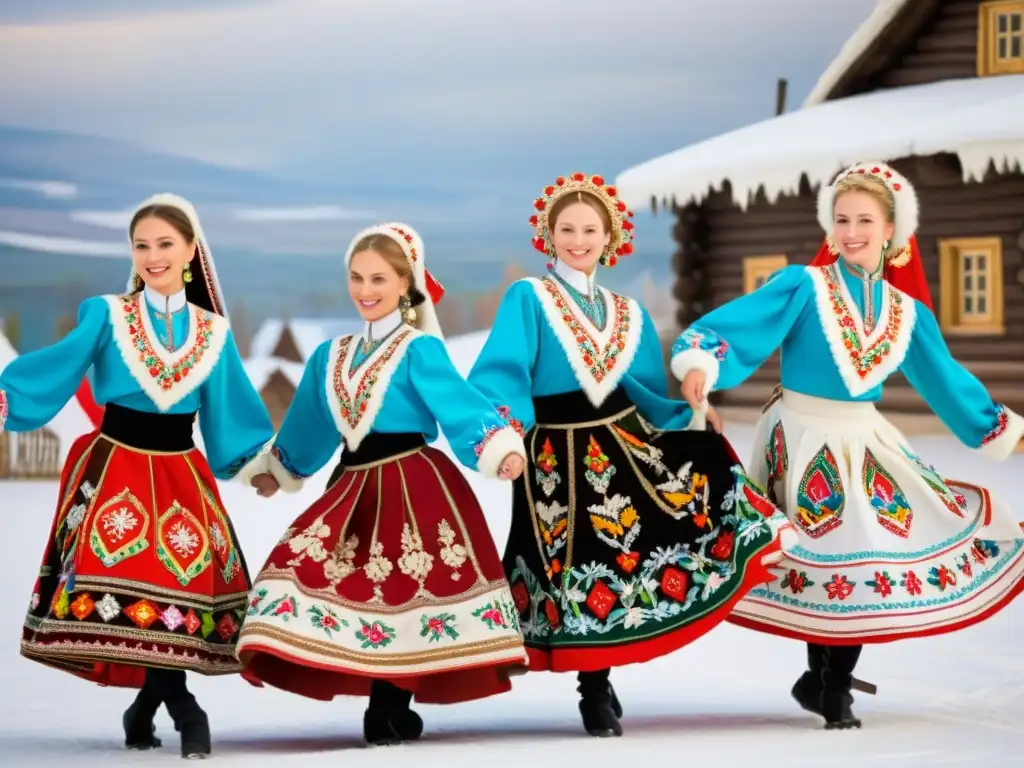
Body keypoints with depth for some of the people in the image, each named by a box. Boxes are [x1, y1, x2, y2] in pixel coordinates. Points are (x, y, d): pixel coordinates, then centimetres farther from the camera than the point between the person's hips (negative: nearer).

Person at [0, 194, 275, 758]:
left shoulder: (213, 331, 8)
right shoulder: (107, 315, 0)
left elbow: (231, 409, 15)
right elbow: (57, 366, -12)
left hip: (179, 474, 3)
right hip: (115, 467, -3)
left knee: (177, 586, -4)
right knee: (124, 587, -14)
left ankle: (146, 709, 11)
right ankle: (181, 708, -7)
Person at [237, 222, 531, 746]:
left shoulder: (419, 350, -5)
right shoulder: (330, 357, 14)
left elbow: (459, 404, -17)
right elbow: (309, 427, 28)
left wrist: (500, 448, -32)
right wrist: (278, 469, 39)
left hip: (414, 487, -6)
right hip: (356, 489, 6)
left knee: (400, 594, -9)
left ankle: (391, 710, 5)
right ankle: (386, 711, 1)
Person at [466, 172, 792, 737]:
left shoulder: (628, 316, 14)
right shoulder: (527, 299, -2)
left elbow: (651, 394, 15)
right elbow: (500, 372, -16)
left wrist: (693, 414, -3)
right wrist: (502, 430, -33)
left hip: (625, 443, 4)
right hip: (558, 458, -4)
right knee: (579, 569, -1)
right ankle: (595, 694, 19)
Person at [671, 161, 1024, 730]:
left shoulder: (907, 311, 5)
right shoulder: (803, 287, -10)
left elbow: (946, 379, 16)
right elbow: (732, 327, -18)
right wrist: (701, 365, -37)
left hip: (866, 443, 5)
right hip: (804, 442, -5)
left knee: (872, 556, 2)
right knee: (826, 559, -4)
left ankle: (831, 683, 18)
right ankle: (828, 687, 13)